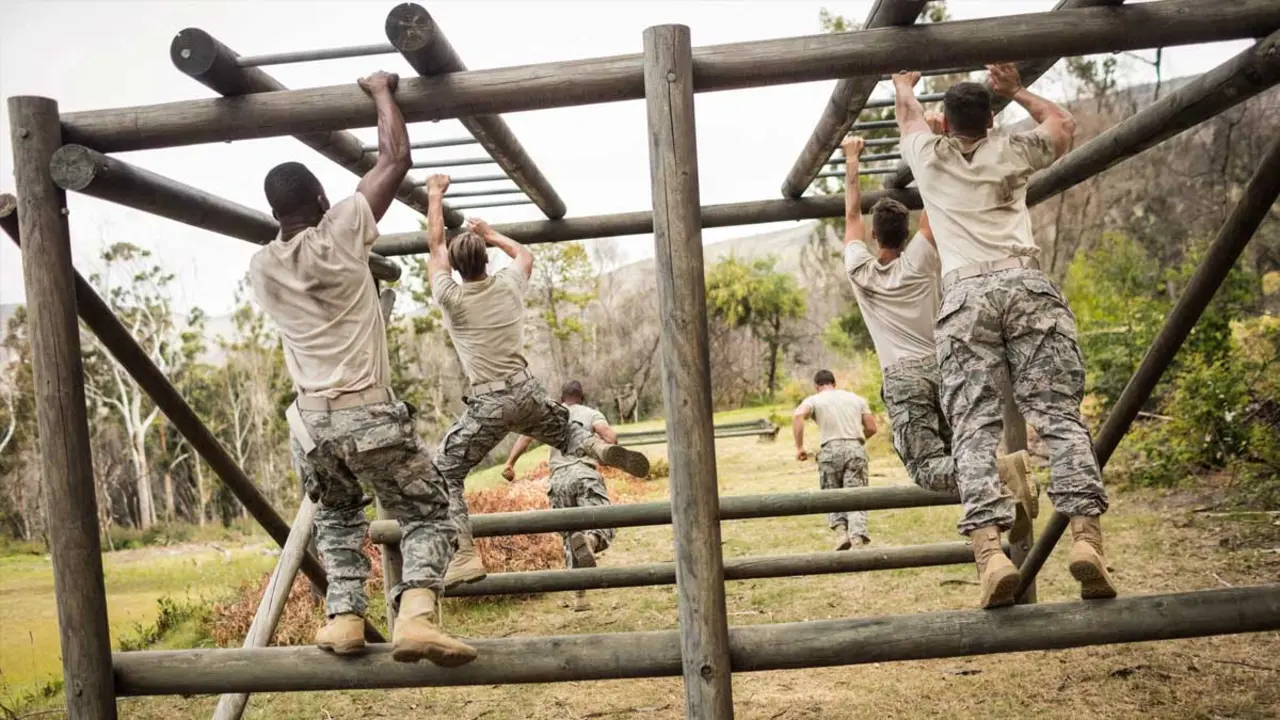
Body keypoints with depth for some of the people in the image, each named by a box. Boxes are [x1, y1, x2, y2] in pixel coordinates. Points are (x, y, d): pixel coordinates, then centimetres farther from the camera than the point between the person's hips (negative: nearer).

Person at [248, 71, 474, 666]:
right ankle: (416, 614, -15)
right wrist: (381, 90, 11)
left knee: (337, 517, 30)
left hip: (311, 421, 5)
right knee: (428, 514, 10)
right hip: (370, 415, -4)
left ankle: (343, 615, 12)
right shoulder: (340, 233, -6)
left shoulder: (261, 268, 8)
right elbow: (396, 158, -2)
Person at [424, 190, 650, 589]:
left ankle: (465, 556, -9)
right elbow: (524, 254, 24)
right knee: (565, 433, 31)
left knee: (442, 476, 4)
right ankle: (601, 447, -3)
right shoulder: (508, 285, 0)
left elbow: (435, 246, 7)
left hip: (488, 405, -4)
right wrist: (491, 234, 35)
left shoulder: (451, 298, -9)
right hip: (527, 391, 4)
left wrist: (435, 195, 19)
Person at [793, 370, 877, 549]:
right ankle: (858, 538, -18)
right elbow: (871, 428, 16)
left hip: (831, 450, -2)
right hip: (856, 449, 2)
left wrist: (799, 446, -8)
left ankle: (840, 530, -8)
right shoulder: (856, 398, 20)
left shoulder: (814, 400, 10)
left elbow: (797, 415, -11)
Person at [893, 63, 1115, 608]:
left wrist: (904, 82, 67)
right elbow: (1063, 123, 44)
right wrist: (1015, 89, 50)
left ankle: (990, 550, -29)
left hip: (964, 295, 0)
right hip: (1026, 284, 1)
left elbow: (907, 112, 47)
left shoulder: (929, 156, 21)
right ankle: (1086, 537, -23)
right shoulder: (1010, 153, 21)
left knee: (974, 426, -11)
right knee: (1058, 412, -6)